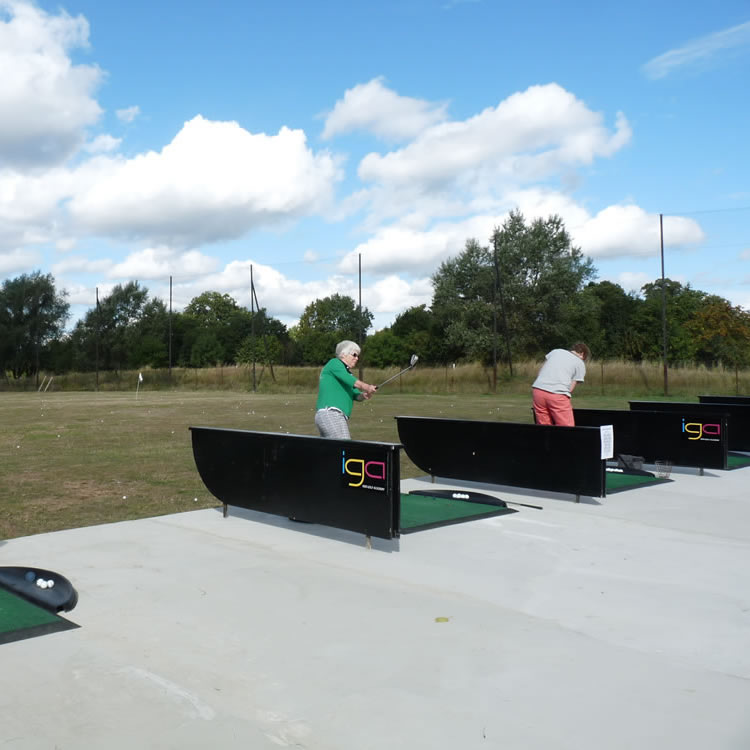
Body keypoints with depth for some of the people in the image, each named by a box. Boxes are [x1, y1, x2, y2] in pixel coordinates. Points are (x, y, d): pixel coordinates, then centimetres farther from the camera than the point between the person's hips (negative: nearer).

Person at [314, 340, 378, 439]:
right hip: (330, 413, -9)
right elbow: (348, 379, -16)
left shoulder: (348, 372, 27)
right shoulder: (334, 363, 3)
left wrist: (363, 395, -6)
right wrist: (367, 387, -24)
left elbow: (356, 395, 16)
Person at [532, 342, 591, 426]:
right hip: (557, 393, -4)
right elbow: (571, 388, 8)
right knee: (567, 429, 0)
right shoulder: (580, 364, 16)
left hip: (538, 389, 4)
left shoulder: (555, 351, 26)